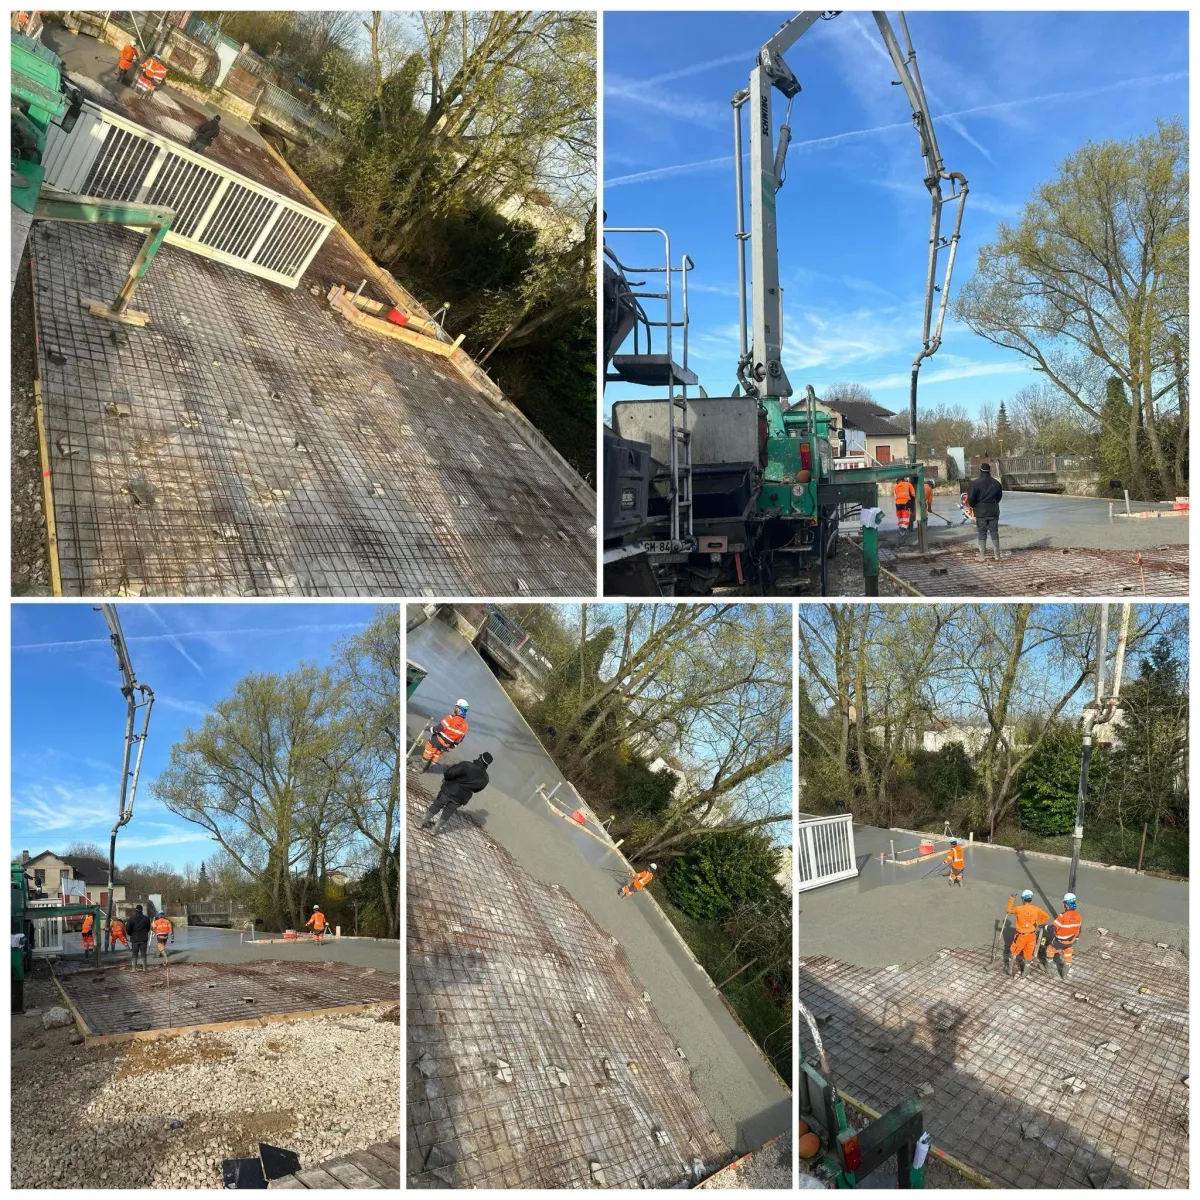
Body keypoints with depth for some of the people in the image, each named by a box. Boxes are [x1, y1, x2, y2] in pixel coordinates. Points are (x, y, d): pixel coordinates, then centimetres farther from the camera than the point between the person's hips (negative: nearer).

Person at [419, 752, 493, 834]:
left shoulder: (467, 766, -24)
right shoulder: (485, 779, -8)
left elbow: (449, 772, -25)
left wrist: (446, 778, -4)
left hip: (449, 791, -3)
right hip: (461, 799, 3)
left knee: (436, 806, 19)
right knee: (447, 813, 22)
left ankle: (423, 822, 32)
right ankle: (436, 829, 33)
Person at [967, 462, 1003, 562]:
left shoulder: (976, 483, -12)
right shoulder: (996, 483, 5)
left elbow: (971, 498, -11)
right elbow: (999, 497, 13)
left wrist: (971, 505, 9)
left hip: (981, 512, -4)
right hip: (993, 511, 4)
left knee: (982, 533, 2)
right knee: (994, 532, 9)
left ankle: (982, 556, 1)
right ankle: (997, 555, 12)